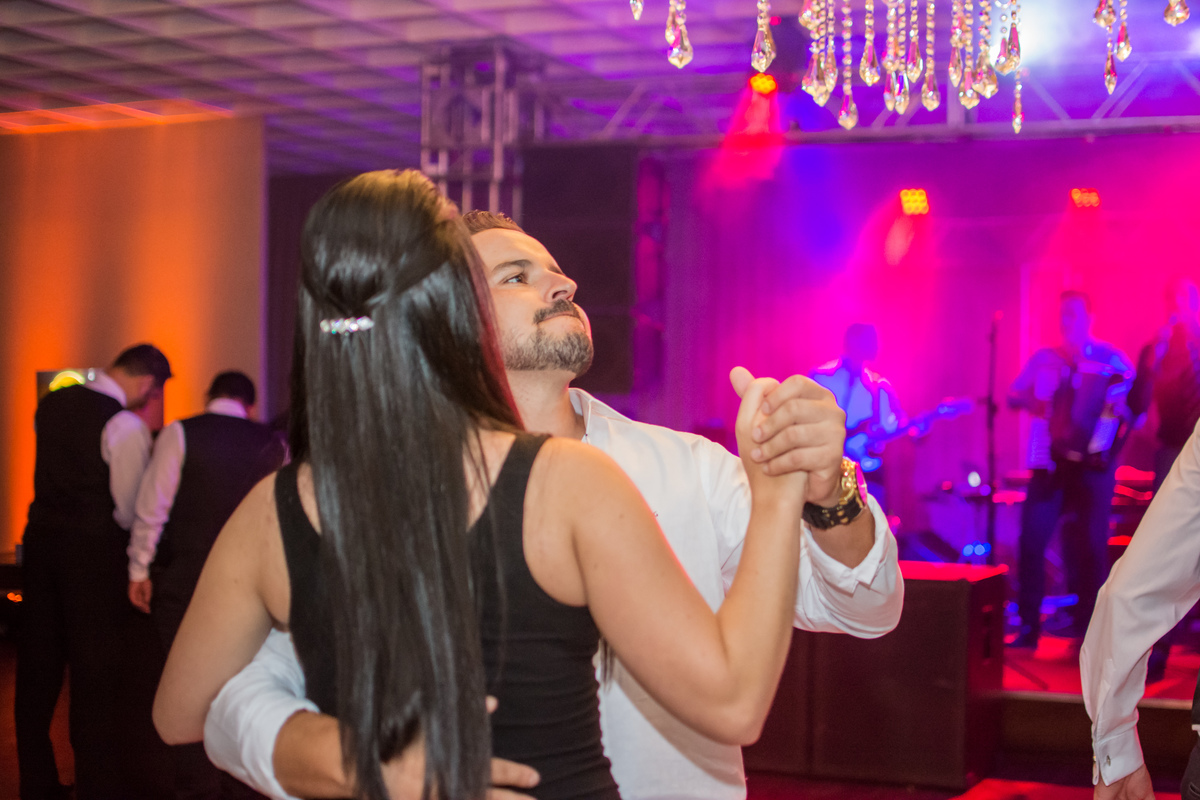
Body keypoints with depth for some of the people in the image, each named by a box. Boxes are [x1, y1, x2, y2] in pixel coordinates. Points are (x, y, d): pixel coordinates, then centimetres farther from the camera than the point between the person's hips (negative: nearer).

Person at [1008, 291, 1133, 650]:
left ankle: (1088, 629, 8)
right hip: (1050, 462, 2)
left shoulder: (1111, 359, 4)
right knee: (1031, 541, -8)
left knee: (1090, 546, -3)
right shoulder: (1044, 359, 13)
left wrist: (1124, 412, -19)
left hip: (1093, 462, -2)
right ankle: (1028, 625, 1)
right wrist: (1029, 400, -5)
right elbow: (1013, 397, 16)